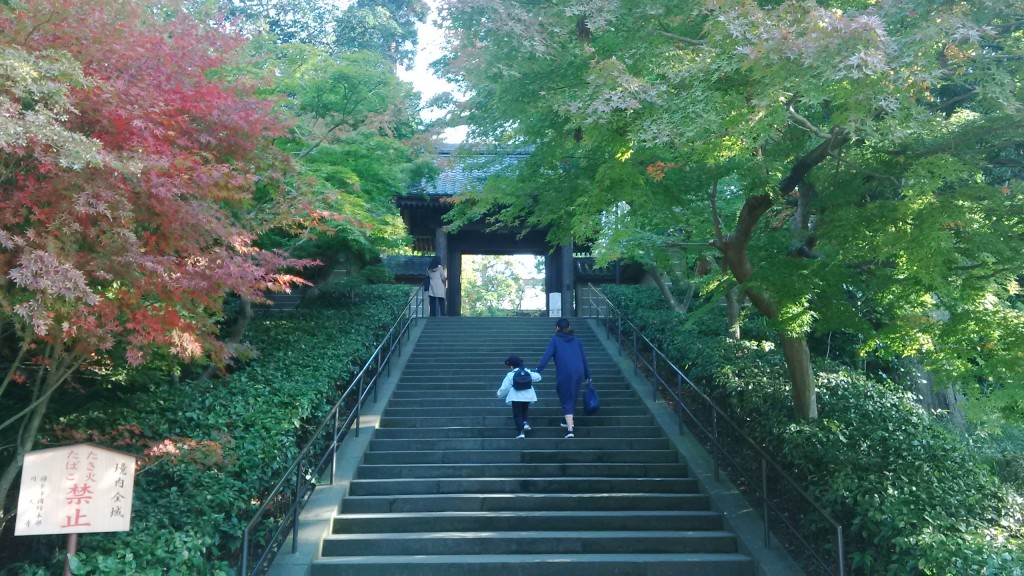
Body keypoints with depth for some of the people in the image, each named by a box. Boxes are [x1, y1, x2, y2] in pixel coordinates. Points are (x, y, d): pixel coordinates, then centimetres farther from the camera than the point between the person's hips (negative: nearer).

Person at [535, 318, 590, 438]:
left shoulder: (555, 340, 5)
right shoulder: (576, 340, 17)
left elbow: (546, 357, -9)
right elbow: (584, 359, 15)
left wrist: (537, 370, -14)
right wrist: (588, 376, 20)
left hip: (564, 374, -4)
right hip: (579, 373, 4)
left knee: (566, 401, 1)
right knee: (572, 398, 24)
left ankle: (570, 430, -11)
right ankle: (569, 421, 35)